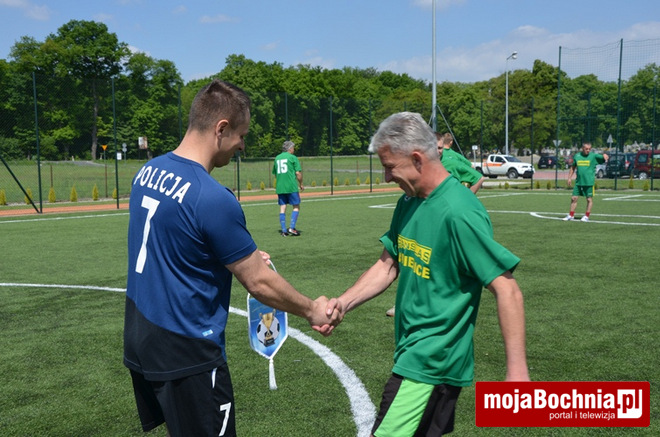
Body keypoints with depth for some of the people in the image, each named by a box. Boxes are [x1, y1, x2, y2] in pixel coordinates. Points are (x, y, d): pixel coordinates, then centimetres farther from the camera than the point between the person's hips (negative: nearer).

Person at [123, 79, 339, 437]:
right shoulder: (213, 199, -24)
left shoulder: (148, 171, 0)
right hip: (186, 356, -8)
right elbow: (259, 283, -16)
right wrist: (311, 310, 0)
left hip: (139, 341, 8)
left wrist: (241, 257, 13)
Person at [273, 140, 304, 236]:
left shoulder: (277, 158, 14)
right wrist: (301, 184, 3)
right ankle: (292, 227, -6)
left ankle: (284, 230, 4)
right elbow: (298, 173, -8)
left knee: (282, 208, 6)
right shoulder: (292, 157, -3)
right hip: (291, 187, -5)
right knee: (296, 207, 4)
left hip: (279, 187, 5)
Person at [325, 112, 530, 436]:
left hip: (431, 364, -8)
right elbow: (388, 265, 11)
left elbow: (507, 290, -21)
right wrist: (344, 302, -4)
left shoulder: (459, 213, -22)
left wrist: (517, 370, -23)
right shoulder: (408, 203, 4)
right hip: (411, 353, 8)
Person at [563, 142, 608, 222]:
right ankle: (571, 215, 15)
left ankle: (586, 216, 14)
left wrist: (604, 155, -38)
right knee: (574, 198, 5)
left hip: (589, 182, -3)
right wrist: (569, 178, 12)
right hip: (578, 182, 3)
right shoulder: (577, 156, 7)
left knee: (589, 199, 3)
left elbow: (603, 157, -14)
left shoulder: (593, 156, -3)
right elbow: (573, 167, 16)